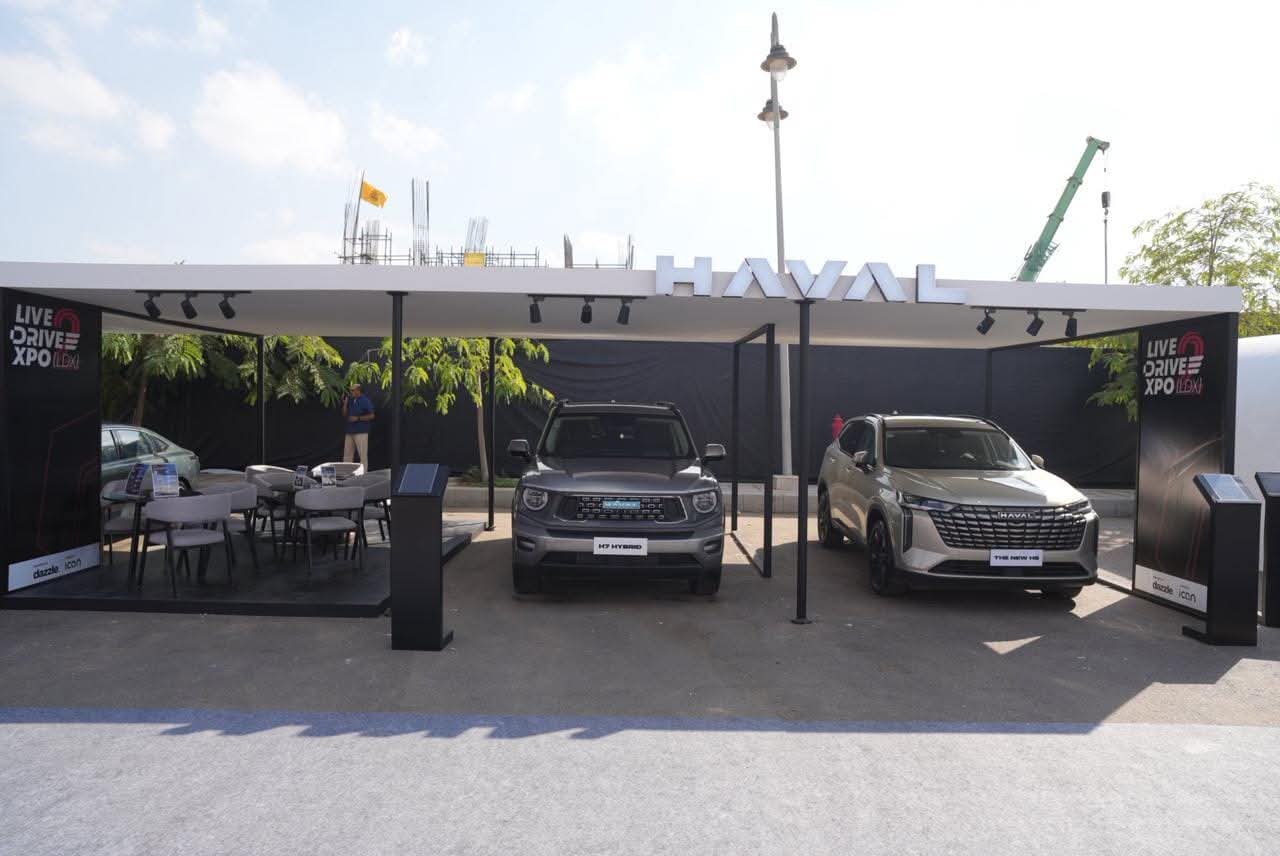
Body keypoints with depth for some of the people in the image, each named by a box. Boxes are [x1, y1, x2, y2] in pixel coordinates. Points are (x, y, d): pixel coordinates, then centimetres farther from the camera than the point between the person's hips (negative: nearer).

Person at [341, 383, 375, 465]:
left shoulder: (365, 401, -5)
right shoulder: (351, 401, 13)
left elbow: (371, 416, -9)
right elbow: (344, 414, 15)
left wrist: (358, 418, -15)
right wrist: (345, 403, 4)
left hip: (361, 432, -7)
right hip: (350, 431, 7)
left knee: (363, 455, -6)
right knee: (347, 455, 8)